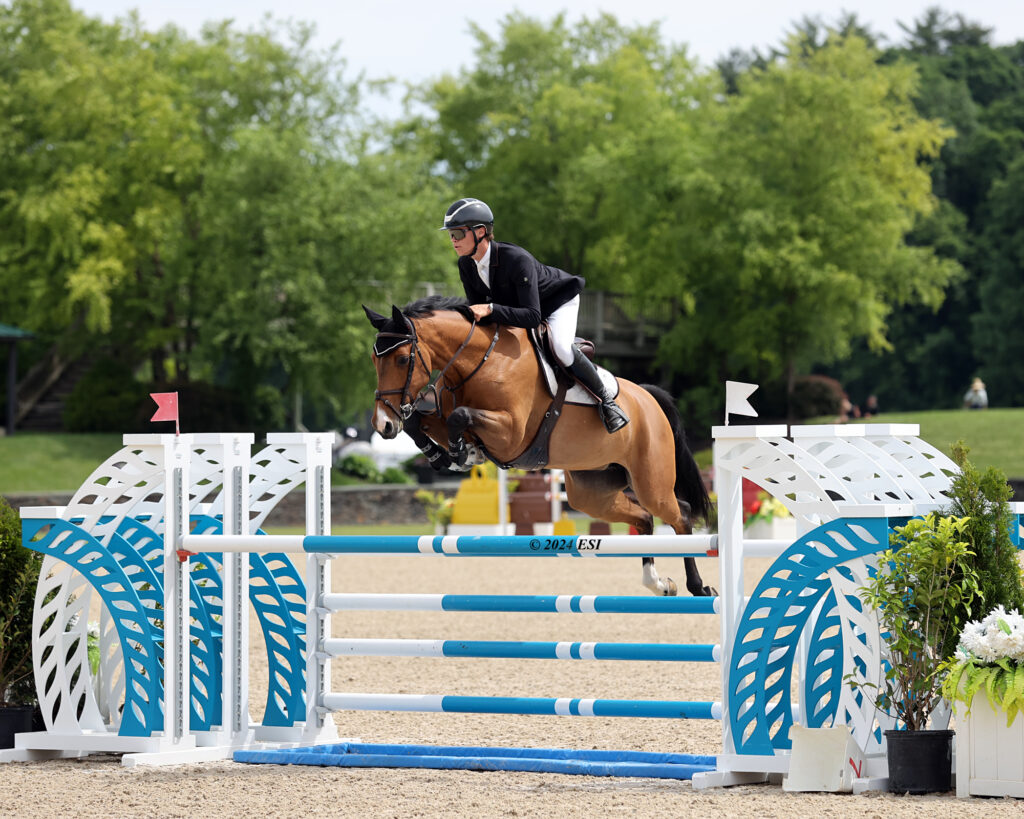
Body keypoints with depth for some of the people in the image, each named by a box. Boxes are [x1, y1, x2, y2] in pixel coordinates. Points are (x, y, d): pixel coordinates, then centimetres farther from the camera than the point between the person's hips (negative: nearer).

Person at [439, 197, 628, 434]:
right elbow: (477, 307, -4)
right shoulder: (466, 265, -17)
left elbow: (532, 316, -44)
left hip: (557, 300, -8)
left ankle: (605, 399, -15)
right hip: (515, 306, 8)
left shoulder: (517, 260, -39)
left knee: (560, 348, -34)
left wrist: (491, 309, -53)